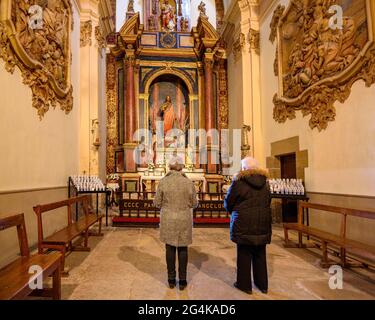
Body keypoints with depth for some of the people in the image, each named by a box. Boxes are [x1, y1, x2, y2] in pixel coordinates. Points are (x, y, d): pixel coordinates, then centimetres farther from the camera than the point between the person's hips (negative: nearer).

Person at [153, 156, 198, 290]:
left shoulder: (163, 182, -10)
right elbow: (194, 204, -2)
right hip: (184, 219, 0)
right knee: (183, 249, 12)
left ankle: (171, 280, 25)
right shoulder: (188, 182, -9)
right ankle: (182, 281, 22)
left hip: (168, 220, 0)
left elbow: (157, 203, -4)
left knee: (170, 249, 13)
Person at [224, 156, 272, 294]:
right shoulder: (264, 183, 4)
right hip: (262, 224, 5)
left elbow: (228, 203, -6)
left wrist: (233, 212, 14)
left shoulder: (238, 182, -13)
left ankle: (244, 284, 21)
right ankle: (262, 284, 30)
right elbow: (267, 203, 11)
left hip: (244, 225, -5)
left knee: (244, 255, 9)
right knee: (260, 255, 17)